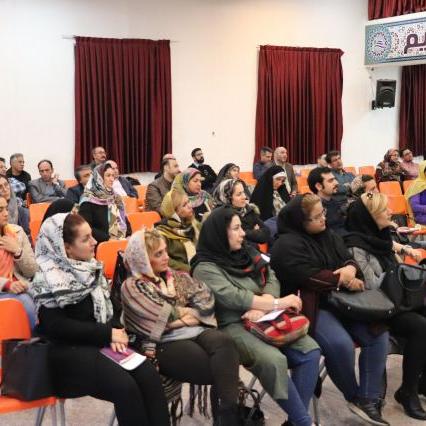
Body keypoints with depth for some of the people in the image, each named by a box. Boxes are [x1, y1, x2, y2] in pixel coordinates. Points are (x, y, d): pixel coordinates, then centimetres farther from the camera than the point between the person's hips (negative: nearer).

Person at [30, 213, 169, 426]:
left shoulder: (89, 267, 10)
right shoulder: (48, 279, -11)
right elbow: (57, 327, -18)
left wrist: (115, 329, -8)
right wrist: (107, 334, -18)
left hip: (99, 342, 6)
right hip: (66, 349, -6)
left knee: (149, 375, -19)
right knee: (125, 386, -28)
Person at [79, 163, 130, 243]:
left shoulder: (115, 197, 17)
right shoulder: (89, 200, -4)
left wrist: (129, 236, 3)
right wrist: (108, 238, -17)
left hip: (122, 242, 6)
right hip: (101, 244, -5)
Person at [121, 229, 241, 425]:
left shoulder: (177, 277, 20)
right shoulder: (132, 287, 2)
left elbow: (205, 299, 9)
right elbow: (162, 318, -9)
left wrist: (178, 316, -6)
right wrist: (190, 312, 5)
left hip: (196, 332, 5)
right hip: (165, 343, -5)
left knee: (223, 342, -31)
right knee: (223, 370, -29)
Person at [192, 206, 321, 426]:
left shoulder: (247, 252, 15)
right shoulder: (205, 268, -6)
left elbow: (271, 279, 6)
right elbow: (234, 297, -18)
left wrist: (262, 306, -14)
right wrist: (277, 303, -18)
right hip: (233, 326, -6)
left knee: (309, 350, -15)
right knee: (273, 360, -31)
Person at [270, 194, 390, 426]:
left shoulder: (330, 237, 14)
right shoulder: (287, 245, -12)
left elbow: (348, 259, 10)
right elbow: (310, 278, -21)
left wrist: (350, 269, -16)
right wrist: (343, 280, -13)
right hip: (310, 307, -8)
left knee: (378, 334, -11)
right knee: (341, 344, -30)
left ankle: (368, 399, -4)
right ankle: (353, 396, -1)